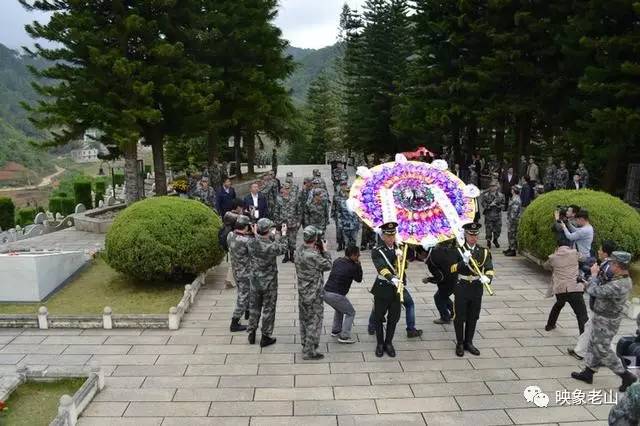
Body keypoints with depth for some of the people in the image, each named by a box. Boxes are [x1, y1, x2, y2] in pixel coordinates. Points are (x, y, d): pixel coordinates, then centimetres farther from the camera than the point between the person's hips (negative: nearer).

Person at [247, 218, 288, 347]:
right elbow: (284, 248, -5)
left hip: (255, 282, 5)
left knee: (254, 307, 20)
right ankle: (266, 337, 21)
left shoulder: (252, 244, -11)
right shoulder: (272, 247, -26)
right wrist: (283, 234, 11)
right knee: (268, 310, 11)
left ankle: (252, 334, 31)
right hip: (269, 283, -5)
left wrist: (256, 235, 15)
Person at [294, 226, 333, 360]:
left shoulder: (299, 250, -2)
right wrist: (324, 251, -6)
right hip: (313, 294, -8)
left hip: (302, 292, 8)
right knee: (314, 321, 5)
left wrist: (317, 251, -2)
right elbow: (328, 266, -14)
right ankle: (309, 351, 12)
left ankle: (305, 345, 36)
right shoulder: (313, 256, -28)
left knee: (304, 319, 21)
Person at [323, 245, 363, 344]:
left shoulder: (337, 261, 8)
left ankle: (335, 330, 38)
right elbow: (359, 279, 6)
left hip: (325, 292, 7)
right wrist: (358, 265, 7)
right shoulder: (352, 267, -11)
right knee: (350, 313, 13)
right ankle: (344, 337, 9)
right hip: (336, 295, -7)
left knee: (339, 309, 33)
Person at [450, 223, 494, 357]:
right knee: (459, 317, 6)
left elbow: (489, 269, -5)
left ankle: (468, 342, 29)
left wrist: (487, 277, -27)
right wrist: (463, 261, -28)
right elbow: (452, 269, -12)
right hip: (461, 288, -3)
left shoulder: (484, 251, 2)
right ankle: (460, 344, 22)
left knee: (473, 317, 14)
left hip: (477, 289, 3)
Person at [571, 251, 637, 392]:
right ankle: (588, 373, 32)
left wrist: (594, 274, -14)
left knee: (602, 350, 6)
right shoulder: (625, 280, -1)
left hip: (605, 322, -10)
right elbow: (605, 288, 8)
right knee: (594, 345, 19)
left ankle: (626, 376, 17)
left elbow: (594, 291, -27)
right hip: (607, 319, 10)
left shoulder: (617, 286, -34)